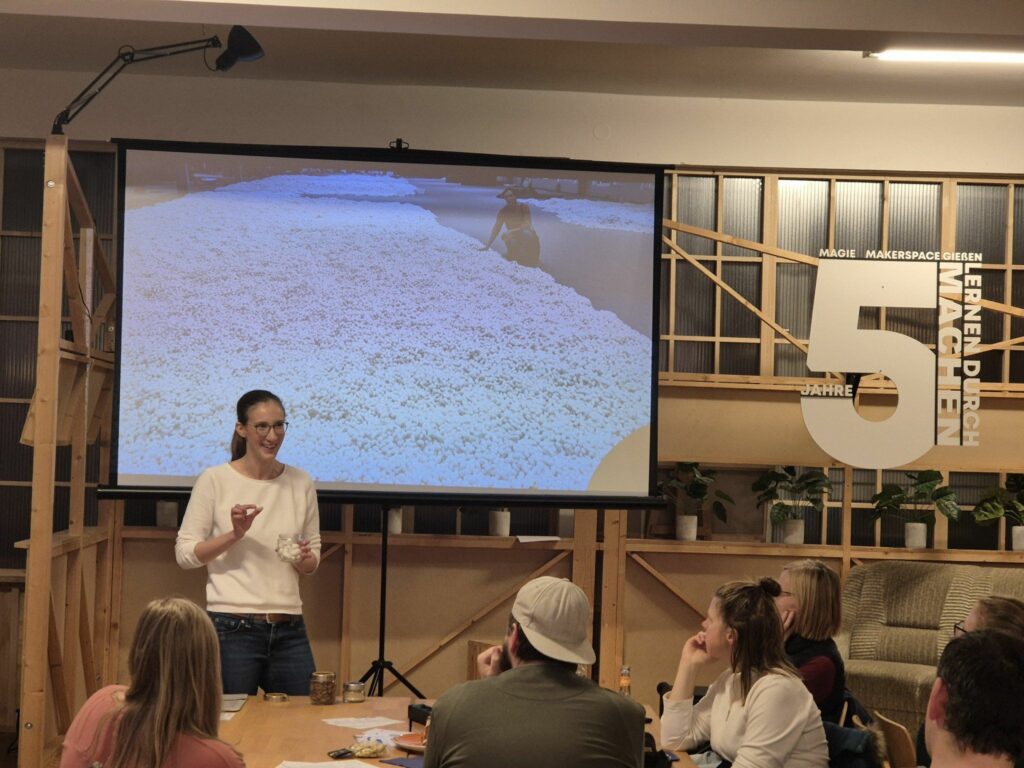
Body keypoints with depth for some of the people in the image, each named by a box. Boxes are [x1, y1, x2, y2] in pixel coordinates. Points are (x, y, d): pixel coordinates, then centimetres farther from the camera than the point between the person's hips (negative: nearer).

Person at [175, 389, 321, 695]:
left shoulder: (301, 483, 8)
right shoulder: (215, 480, -2)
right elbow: (184, 553, -2)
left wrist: (304, 560, -6)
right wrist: (234, 535, -16)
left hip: (289, 629, 4)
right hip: (232, 627, -3)